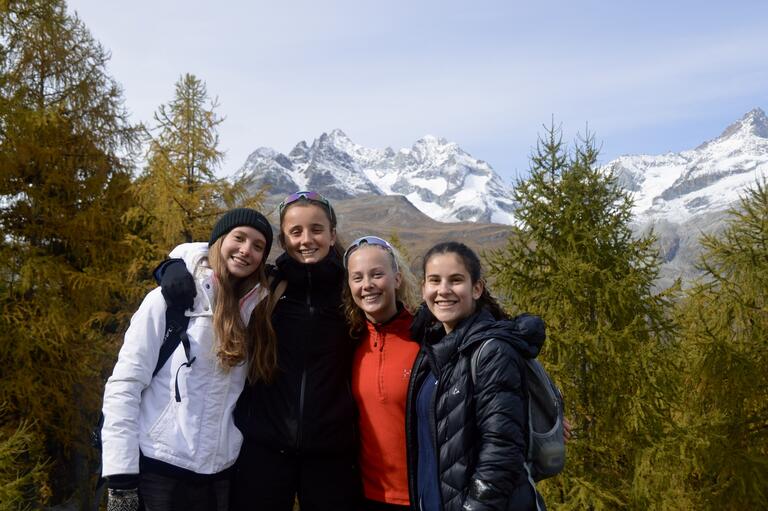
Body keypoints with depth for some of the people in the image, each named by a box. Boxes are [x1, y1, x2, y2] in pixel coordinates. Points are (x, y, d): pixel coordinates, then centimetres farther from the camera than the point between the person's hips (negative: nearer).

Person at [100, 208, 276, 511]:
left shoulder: (252, 310, 6)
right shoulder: (172, 298, -7)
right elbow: (124, 386, -10)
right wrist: (121, 478, -15)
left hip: (221, 472, 4)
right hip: (162, 468, -4)